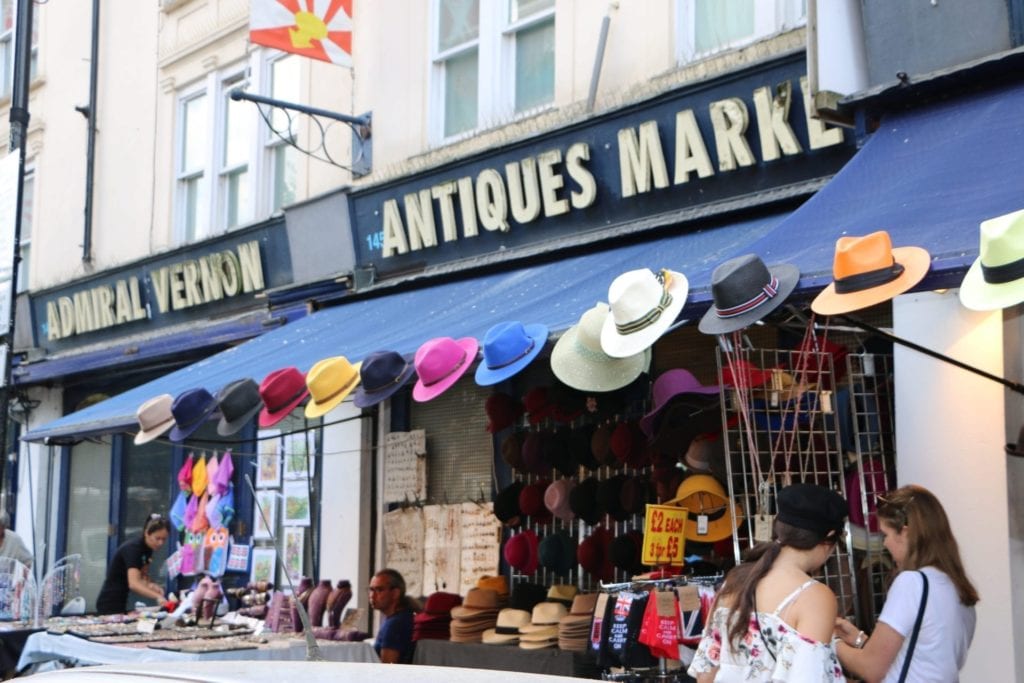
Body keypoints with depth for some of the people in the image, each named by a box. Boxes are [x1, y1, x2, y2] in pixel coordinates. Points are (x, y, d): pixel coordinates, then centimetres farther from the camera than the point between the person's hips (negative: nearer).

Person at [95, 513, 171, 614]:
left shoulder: (147, 549, 3)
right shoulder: (132, 548, -23)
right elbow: (133, 584, -36)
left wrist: (149, 585, -14)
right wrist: (158, 597, -50)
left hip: (121, 603, 9)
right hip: (111, 603, -9)